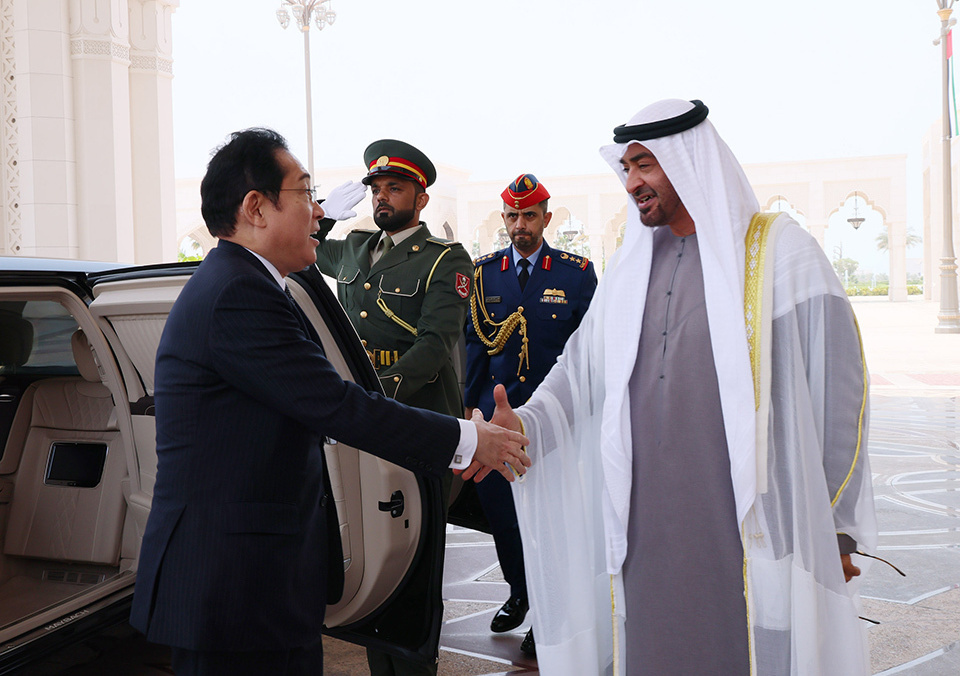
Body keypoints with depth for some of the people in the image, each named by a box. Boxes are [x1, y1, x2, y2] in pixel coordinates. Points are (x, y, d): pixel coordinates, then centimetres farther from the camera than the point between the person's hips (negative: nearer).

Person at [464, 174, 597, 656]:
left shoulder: (577, 272, 1)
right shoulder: (484, 272, 8)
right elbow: (475, 342, 10)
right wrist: (472, 405, 7)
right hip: (497, 407, 3)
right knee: (497, 503, 9)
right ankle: (519, 593, 33)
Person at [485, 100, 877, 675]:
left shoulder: (780, 250, -2)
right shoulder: (631, 267, 14)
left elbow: (839, 390, -3)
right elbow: (581, 366, 11)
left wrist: (836, 526, -3)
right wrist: (525, 424, -8)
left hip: (752, 522, -4)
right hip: (646, 528, 4)